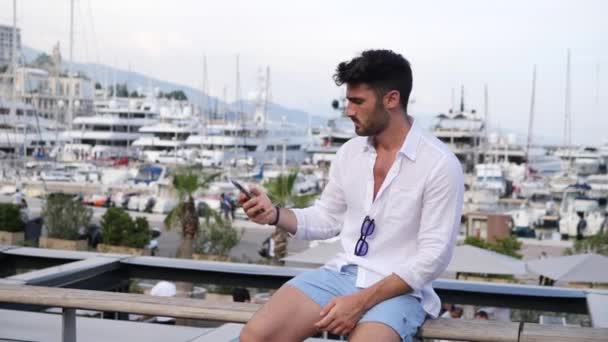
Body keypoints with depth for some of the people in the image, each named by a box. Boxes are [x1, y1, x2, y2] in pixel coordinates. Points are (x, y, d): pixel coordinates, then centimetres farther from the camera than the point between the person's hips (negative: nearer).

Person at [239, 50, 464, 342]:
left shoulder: (440, 164, -11)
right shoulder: (350, 152, 7)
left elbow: (433, 257, -13)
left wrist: (362, 301, -19)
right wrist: (275, 214, -3)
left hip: (398, 288, -4)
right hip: (341, 274, 5)